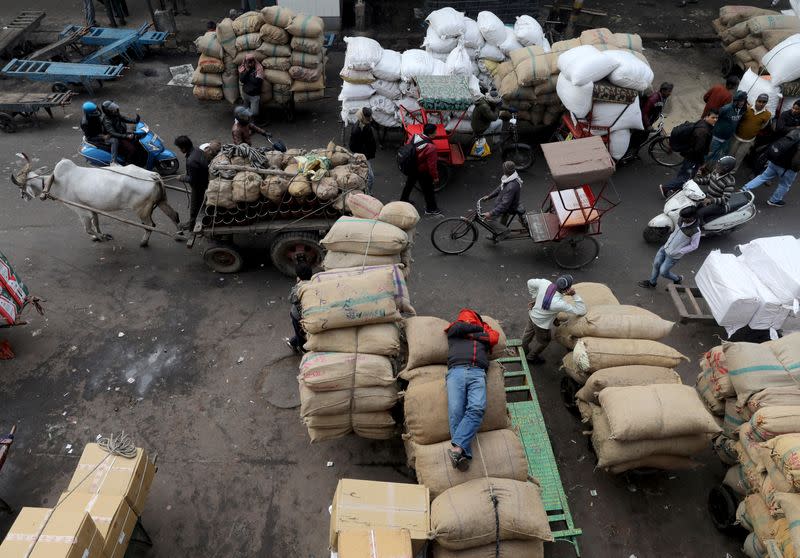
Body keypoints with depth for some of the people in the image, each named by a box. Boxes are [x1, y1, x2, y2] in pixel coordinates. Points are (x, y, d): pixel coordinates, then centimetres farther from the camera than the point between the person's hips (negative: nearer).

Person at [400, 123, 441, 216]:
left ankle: (403, 200, 49)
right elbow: (432, 165, -26)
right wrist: (435, 177, -11)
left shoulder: (415, 137, -13)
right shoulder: (431, 148, -33)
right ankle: (431, 209, 28)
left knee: (409, 184, 28)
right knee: (428, 190, 13)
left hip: (412, 168, 7)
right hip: (423, 172, -7)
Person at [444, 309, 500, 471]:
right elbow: (459, 327, 9)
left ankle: (456, 447, -39)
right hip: (456, 371, 0)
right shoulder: (453, 330, 31)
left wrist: (469, 333, 15)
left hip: (477, 373, 0)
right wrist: (479, 328, 24)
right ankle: (464, 455, -32)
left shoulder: (485, 331, 32)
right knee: (456, 411, -22)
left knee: (477, 408, -28)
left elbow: (494, 337, 11)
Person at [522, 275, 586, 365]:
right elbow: (581, 311, -32)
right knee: (544, 341, 27)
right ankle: (532, 357, 53)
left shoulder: (545, 283, -28)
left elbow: (530, 282, -8)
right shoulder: (559, 304, -41)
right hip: (541, 324, -6)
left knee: (529, 332, 35)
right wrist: (574, 295, -36)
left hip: (532, 315, 6)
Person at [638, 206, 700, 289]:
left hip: (673, 255, -7)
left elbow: (694, 246, -17)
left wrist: (678, 252, -18)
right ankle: (652, 283, 39)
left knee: (663, 272, 5)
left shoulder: (695, 231, -30)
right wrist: (669, 240, 7)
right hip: (665, 247, 7)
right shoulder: (683, 220, -11)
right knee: (656, 264, 17)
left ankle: (677, 279, 36)